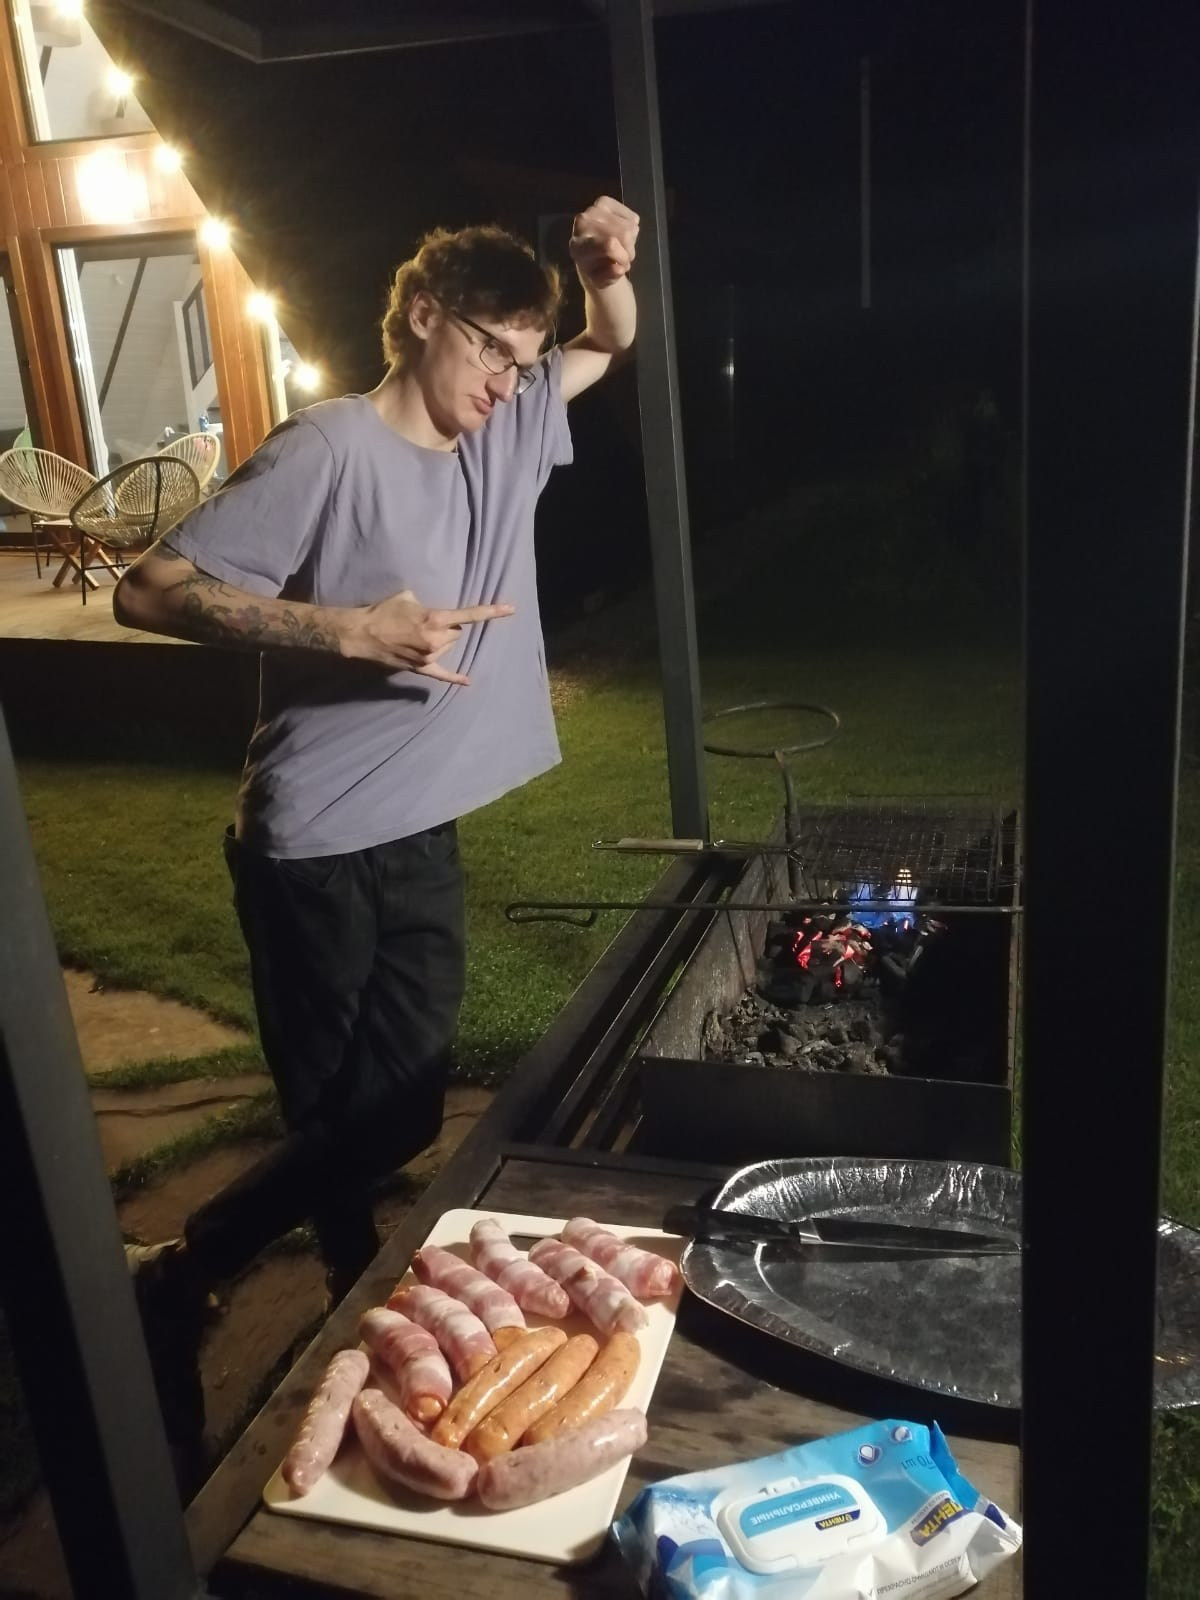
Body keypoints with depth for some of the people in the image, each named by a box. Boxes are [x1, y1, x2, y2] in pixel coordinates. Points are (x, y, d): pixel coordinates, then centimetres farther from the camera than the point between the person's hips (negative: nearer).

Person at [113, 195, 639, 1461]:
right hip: (319, 851, -7)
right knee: (347, 1120, 1)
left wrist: (606, 271, 1)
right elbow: (148, 592, -18)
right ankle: (164, 1287, 23)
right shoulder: (334, 450, -15)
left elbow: (612, 347, 24)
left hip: (423, 841, 7)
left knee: (402, 1117, 14)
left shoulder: (504, 433, 8)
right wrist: (350, 629, -26)